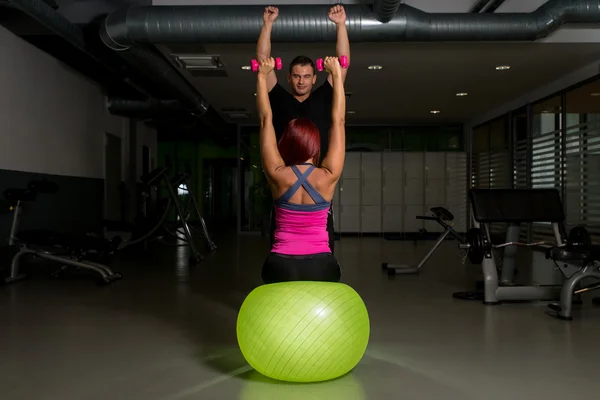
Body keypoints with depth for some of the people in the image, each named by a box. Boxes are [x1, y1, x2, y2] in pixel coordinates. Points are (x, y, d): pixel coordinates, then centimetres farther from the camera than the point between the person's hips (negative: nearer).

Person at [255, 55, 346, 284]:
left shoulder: (278, 176, -9)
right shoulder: (328, 177, -9)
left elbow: (266, 120, 0)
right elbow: (338, 121, -1)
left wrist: (262, 76, 8)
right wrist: (336, 75, 6)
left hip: (281, 268, 0)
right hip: (322, 267, 0)